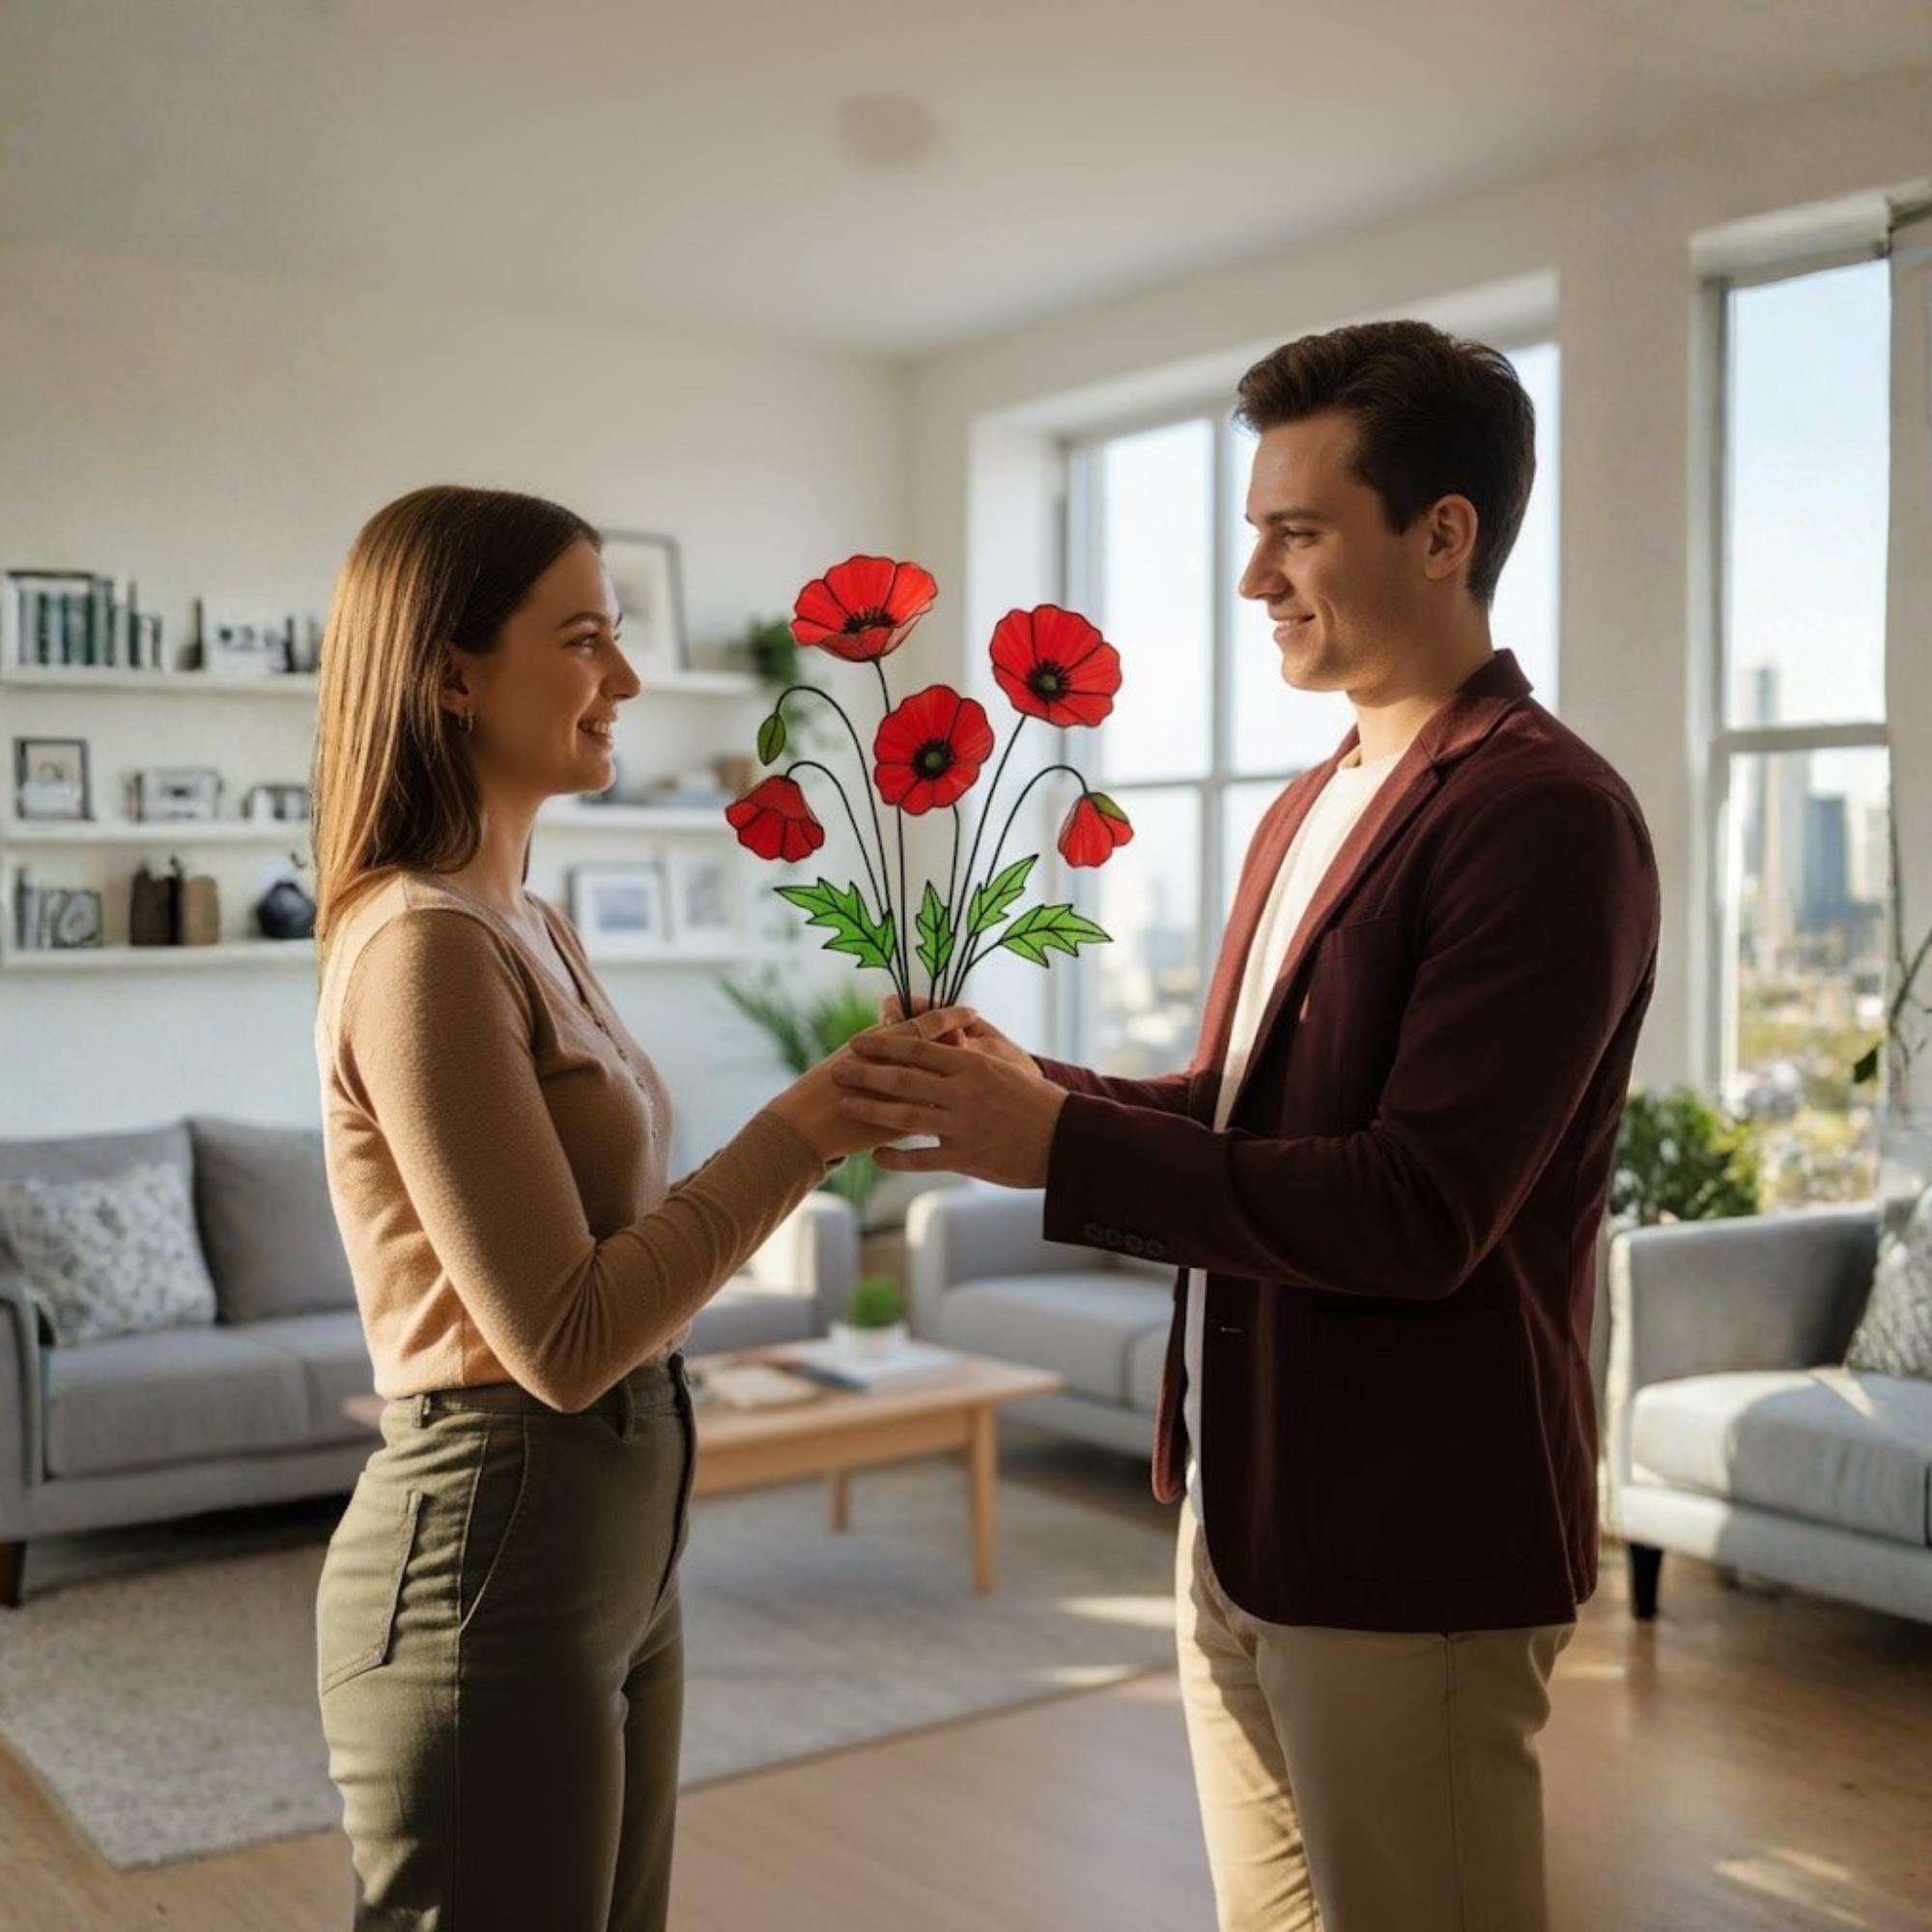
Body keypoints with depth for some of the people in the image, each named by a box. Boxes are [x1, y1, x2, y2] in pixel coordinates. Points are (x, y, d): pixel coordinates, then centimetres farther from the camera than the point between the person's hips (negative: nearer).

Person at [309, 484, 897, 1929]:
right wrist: (800, 1131, -18)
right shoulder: (422, 946, -19)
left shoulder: (526, 925, 9)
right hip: (494, 1553, -9)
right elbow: (562, 1341, -21)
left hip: (620, 1538, 9)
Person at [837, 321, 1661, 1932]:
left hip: (1411, 1542, -8)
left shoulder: (1545, 814, -17)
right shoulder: (1308, 809, 12)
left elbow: (1416, 1211, -23)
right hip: (1240, 1512, 8)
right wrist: (1023, 1089, -2)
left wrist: (1062, 1150, -23)